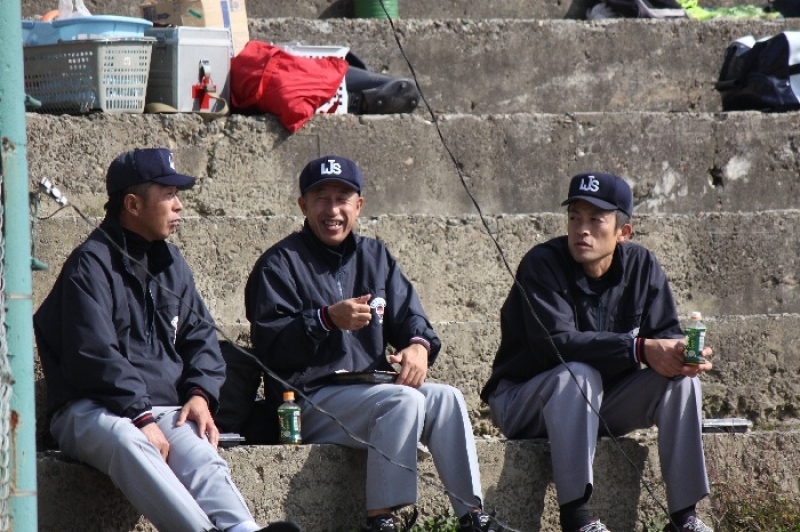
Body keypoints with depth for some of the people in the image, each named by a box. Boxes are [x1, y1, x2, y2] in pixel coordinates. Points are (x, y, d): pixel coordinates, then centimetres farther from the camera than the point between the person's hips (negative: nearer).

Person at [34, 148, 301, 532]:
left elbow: (199, 335, 23)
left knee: (198, 453, -30)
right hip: (92, 410, -6)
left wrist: (200, 393, 3)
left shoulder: (170, 262, 21)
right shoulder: (91, 264, -4)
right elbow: (96, 357, -12)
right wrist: (140, 418, -19)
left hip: (162, 408, 6)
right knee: (129, 445, -41)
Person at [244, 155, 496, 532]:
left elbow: (409, 317, 15)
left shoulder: (374, 256, 20)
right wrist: (327, 319, -24)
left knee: (446, 397, -18)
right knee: (403, 400, -30)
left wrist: (419, 345, -9)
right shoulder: (281, 264, 1)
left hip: (371, 386, 6)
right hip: (311, 399, -6)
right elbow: (269, 345, -11)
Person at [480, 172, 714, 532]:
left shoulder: (640, 265, -1)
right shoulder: (543, 264, -18)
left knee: (681, 378, -15)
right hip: (524, 402, -5)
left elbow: (666, 335, -5)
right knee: (577, 373, -35)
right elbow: (555, 342, -31)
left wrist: (684, 356, -31)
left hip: (603, 402, 5)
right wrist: (640, 349, -37)